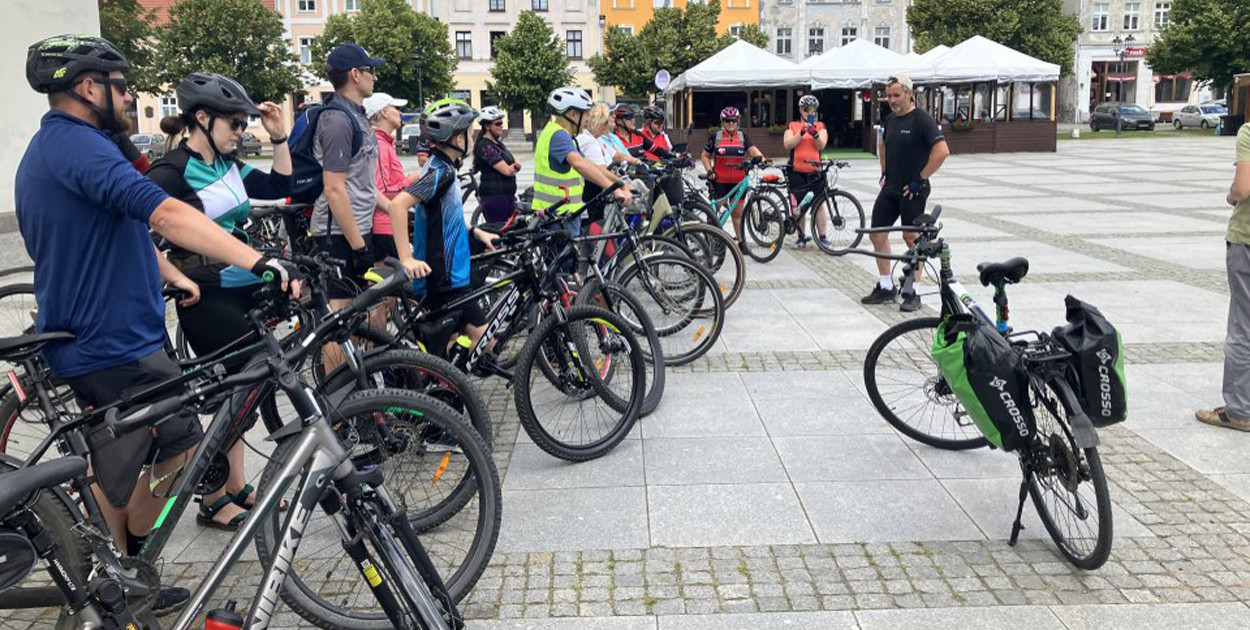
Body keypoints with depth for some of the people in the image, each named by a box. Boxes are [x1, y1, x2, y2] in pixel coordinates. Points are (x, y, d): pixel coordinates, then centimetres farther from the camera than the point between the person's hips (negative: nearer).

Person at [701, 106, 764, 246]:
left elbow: (753, 150, -5)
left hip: (738, 181, 2)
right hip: (719, 180, -2)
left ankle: (740, 240, 15)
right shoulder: (715, 137, 3)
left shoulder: (743, 136, 8)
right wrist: (709, 171, -5)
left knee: (737, 212, 7)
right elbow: (705, 156, 10)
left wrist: (760, 157, -27)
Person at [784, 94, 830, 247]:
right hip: (797, 172, 0)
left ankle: (822, 236, 3)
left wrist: (814, 134, -21)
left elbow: (821, 145, -3)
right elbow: (787, 144, -6)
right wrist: (802, 132, -17)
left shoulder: (820, 126, 12)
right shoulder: (792, 126, 10)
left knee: (819, 204, -3)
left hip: (816, 171, 0)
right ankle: (801, 236, 10)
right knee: (798, 206, 0)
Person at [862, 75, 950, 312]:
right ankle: (886, 287, 19)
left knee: (912, 239, 0)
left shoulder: (921, 119, -13)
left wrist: (920, 179, -19)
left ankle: (913, 293, 10)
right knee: (877, 235, 6)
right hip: (890, 188, 7)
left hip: (912, 191, -7)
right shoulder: (890, 119, 10)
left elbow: (942, 150, -21)